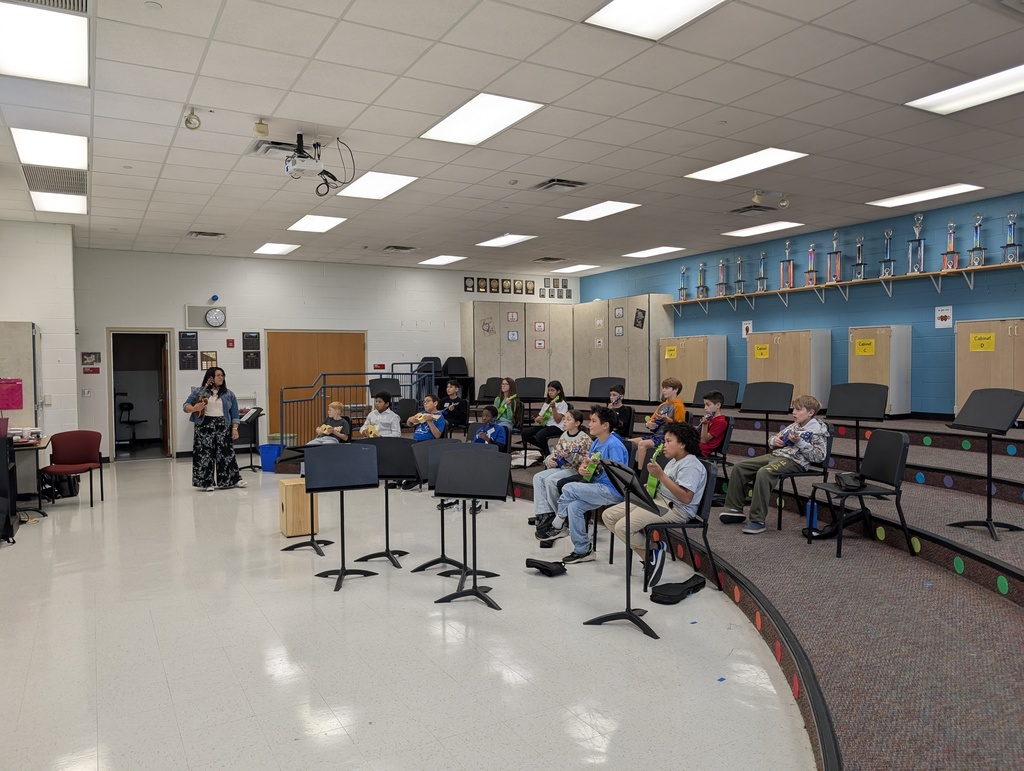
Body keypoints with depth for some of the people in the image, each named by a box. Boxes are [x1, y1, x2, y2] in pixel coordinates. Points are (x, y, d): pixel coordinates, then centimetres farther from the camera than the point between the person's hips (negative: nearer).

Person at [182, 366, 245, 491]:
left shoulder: (228, 394, 9)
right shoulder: (198, 391, 5)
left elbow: (234, 413, 8)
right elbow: (185, 405, 4)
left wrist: (235, 428, -1)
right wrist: (194, 409, -18)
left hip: (223, 426, 1)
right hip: (205, 425, -1)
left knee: (226, 452, 3)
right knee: (205, 454, 0)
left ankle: (233, 479, 12)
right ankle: (207, 483, 9)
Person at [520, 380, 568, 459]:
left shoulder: (563, 404, -1)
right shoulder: (547, 403, 21)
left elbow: (557, 420, -11)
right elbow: (537, 418, 18)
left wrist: (553, 407, -21)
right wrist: (538, 419, -7)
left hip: (557, 427, -7)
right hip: (545, 425, 7)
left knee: (540, 435, -35)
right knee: (525, 432, -14)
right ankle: (543, 448, 1)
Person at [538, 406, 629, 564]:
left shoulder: (614, 445, -14)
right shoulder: (596, 443, 13)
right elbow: (586, 463, 19)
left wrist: (599, 465, -21)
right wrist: (582, 468, -3)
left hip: (612, 491, -8)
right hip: (599, 489, 8)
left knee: (569, 489, -17)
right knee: (574, 506, -14)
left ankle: (557, 526, 4)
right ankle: (583, 550, -3)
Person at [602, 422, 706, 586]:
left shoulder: (691, 465, -14)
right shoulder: (673, 461, 18)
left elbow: (686, 498, -25)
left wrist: (661, 475, -25)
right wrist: (650, 486, 5)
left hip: (676, 509, -11)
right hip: (657, 499, 11)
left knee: (623, 527, -26)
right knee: (608, 516, -1)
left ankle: (653, 550, 0)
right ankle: (650, 552, -1)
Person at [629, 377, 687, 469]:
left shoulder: (678, 406, -5)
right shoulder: (662, 405, 19)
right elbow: (652, 420, 22)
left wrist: (666, 419, -24)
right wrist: (648, 424, -2)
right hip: (656, 434, 9)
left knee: (642, 444, -29)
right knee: (629, 442, -4)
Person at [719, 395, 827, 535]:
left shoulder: (819, 430, -1)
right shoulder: (793, 426, 22)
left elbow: (819, 456, -11)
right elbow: (773, 440, 29)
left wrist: (799, 442, -16)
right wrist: (775, 440, 5)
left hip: (794, 461, -9)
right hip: (775, 455, 9)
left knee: (763, 472, -35)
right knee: (739, 466, -3)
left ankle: (758, 520, -31)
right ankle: (735, 509, 3)